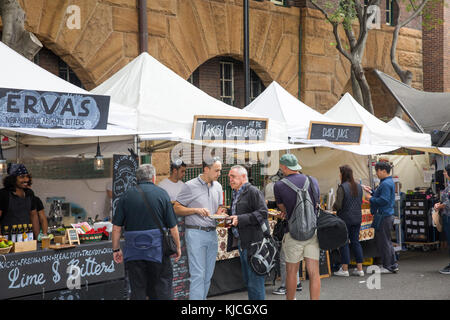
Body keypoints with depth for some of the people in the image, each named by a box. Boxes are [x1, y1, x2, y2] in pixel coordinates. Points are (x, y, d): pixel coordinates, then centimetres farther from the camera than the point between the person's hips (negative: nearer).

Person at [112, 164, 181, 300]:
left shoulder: (126, 196, 2)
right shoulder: (161, 194, -2)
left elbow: (116, 227, 1)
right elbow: (172, 226, -2)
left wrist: (116, 249, 11)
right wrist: (178, 247, 10)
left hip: (133, 251, 2)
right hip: (157, 250, -1)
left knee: (137, 291, 8)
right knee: (162, 290, 7)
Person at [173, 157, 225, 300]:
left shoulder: (217, 187, 13)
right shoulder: (190, 186, -5)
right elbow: (177, 208, -4)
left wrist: (220, 214, -1)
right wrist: (196, 210, -16)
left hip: (212, 233, 6)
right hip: (195, 233, -6)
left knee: (208, 275, 8)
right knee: (198, 275, -10)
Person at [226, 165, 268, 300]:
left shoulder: (253, 191, -8)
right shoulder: (236, 194, 20)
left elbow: (263, 213, -18)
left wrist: (240, 219, -21)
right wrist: (229, 220, 7)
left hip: (253, 243, -10)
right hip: (242, 243, 10)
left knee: (255, 282, -8)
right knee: (247, 280, 15)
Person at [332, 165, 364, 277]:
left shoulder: (342, 187, -16)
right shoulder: (358, 186, 6)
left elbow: (338, 205, -17)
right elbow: (361, 202, 14)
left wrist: (333, 207, 3)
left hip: (345, 218, -6)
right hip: (357, 218, 6)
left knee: (344, 242, 2)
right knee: (355, 241, 12)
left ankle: (345, 269, 6)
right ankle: (359, 269, 12)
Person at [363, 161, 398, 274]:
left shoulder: (386, 184, -18)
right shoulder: (389, 182, 16)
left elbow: (383, 200, -25)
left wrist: (370, 198, -14)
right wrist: (371, 192, 13)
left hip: (384, 217, -11)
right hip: (387, 215, 11)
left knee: (383, 241, -3)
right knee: (386, 241, 17)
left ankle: (387, 266, 2)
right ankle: (393, 265, 22)